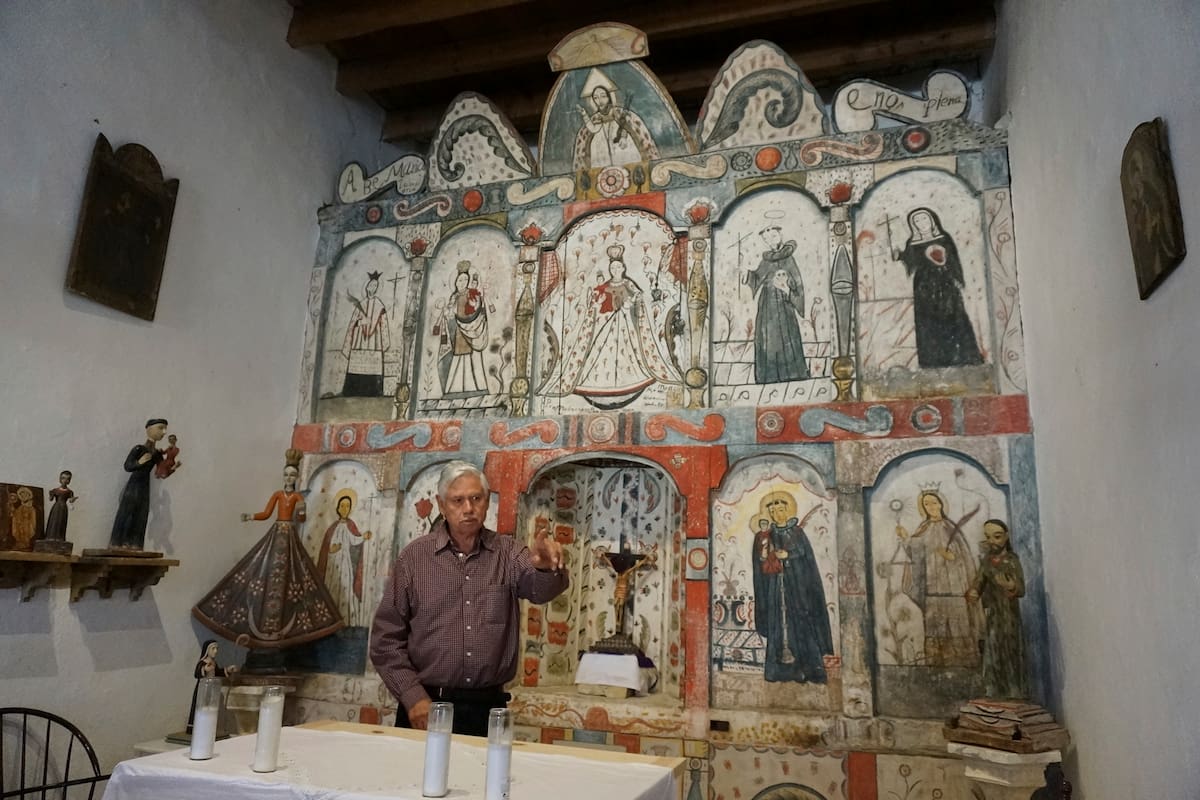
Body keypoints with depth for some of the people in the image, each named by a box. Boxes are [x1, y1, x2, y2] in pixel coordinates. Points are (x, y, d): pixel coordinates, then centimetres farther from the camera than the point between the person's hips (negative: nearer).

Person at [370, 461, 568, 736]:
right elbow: (386, 638, 0)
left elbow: (540, 588, -19)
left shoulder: (507, 553, 1)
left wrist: (547, 568, -41)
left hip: (488, 707, 1)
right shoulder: (414, 556, -1)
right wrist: (412, 696, -8)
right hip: (425, 707, 0)